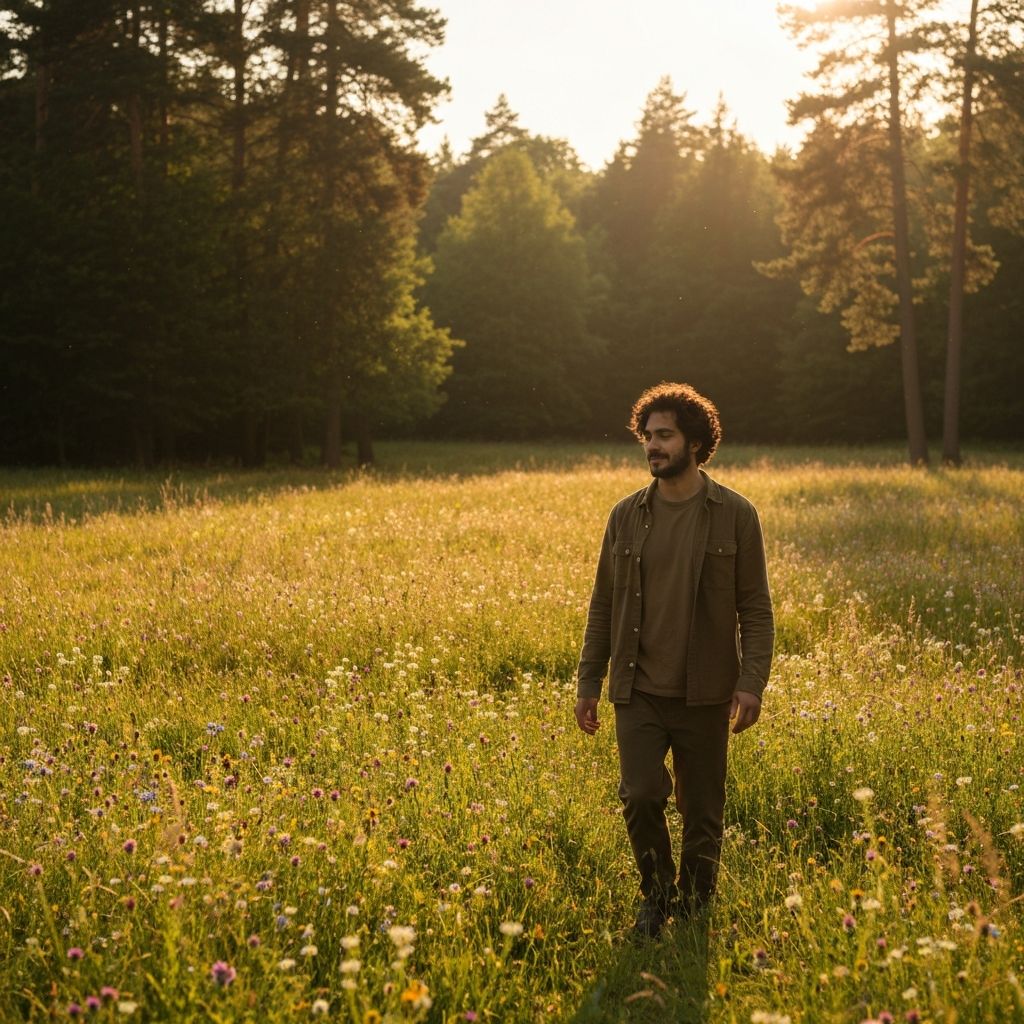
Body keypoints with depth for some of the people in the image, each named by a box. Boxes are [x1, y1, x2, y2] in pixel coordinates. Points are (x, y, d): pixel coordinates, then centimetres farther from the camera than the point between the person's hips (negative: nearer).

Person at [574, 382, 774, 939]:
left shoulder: (735, 515, -2)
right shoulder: (626, 515, 5)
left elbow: (755, 607, -2)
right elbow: (603, 606, 9)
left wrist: (751, 682, -13)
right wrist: (588, 684, 7)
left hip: (704, 693, -1)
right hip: (638, 690, 1)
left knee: (703, 810, 6)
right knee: (640, 795, -11)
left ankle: (693, 910, 25)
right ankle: (656, 892, 15)